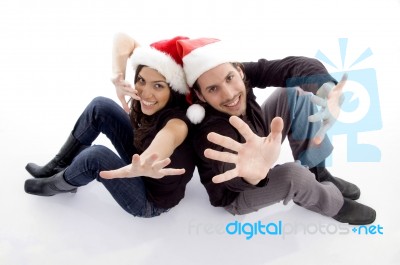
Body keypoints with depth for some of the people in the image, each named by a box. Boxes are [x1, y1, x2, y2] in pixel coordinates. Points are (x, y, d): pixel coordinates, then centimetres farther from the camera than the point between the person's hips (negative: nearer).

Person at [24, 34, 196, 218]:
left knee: (96, 156, -28)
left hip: (151, 200, -6)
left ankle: (59, 184, 8)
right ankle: (59, 166, 10)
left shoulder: (177, 123, -35)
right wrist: (118, 76, -34)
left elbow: (165, 140, -60)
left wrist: (144, 167, -82)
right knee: (100, 107, -7)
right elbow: (123, 39, -15)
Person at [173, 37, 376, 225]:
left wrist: (326, 89, -53)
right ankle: (333, 203, 2)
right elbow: (235, 178, -52)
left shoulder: (242, 73, -24)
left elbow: (296, 65, -32)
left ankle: (317, 172, 3)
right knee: (293, 174, -34)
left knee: (294, 95, -11)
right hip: (236, 195, -5)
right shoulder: (212, 130, -38)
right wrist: (252, 173, -76)